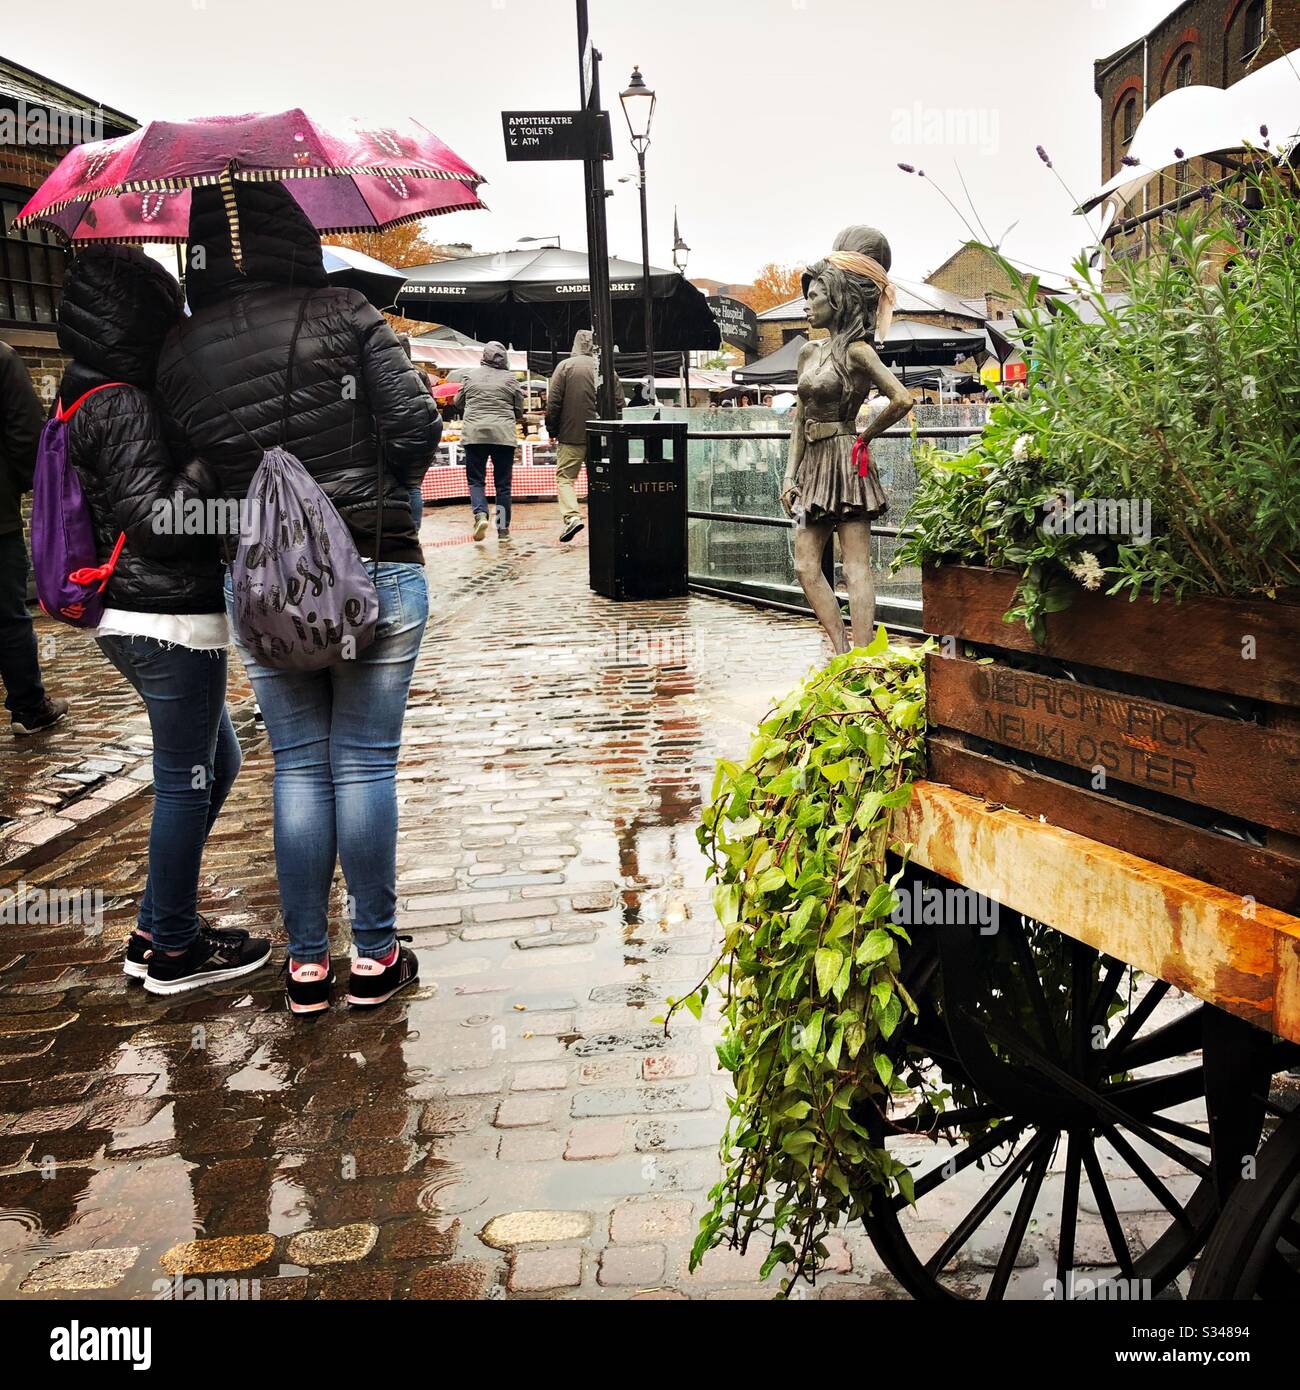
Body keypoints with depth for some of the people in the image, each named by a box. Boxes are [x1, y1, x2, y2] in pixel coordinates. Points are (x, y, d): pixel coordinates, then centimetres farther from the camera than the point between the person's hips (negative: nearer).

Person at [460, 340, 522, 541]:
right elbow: (519, 412, 7)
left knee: (476, 479, 7)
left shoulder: (471, 376, 6)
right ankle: (503, 528, 8)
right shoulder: (509, 378, 2)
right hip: (503, 434, 0)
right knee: (503, 483, 6)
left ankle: (480, 514, -17)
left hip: (474, 434, 1)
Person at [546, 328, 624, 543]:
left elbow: (553, 402, -6)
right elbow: (619, 403, 6)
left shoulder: (565, 366, -4)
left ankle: (571, 516, -17)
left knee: (565, 477, 2)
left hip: (571, 435, -3)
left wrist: (552, 429, 5)